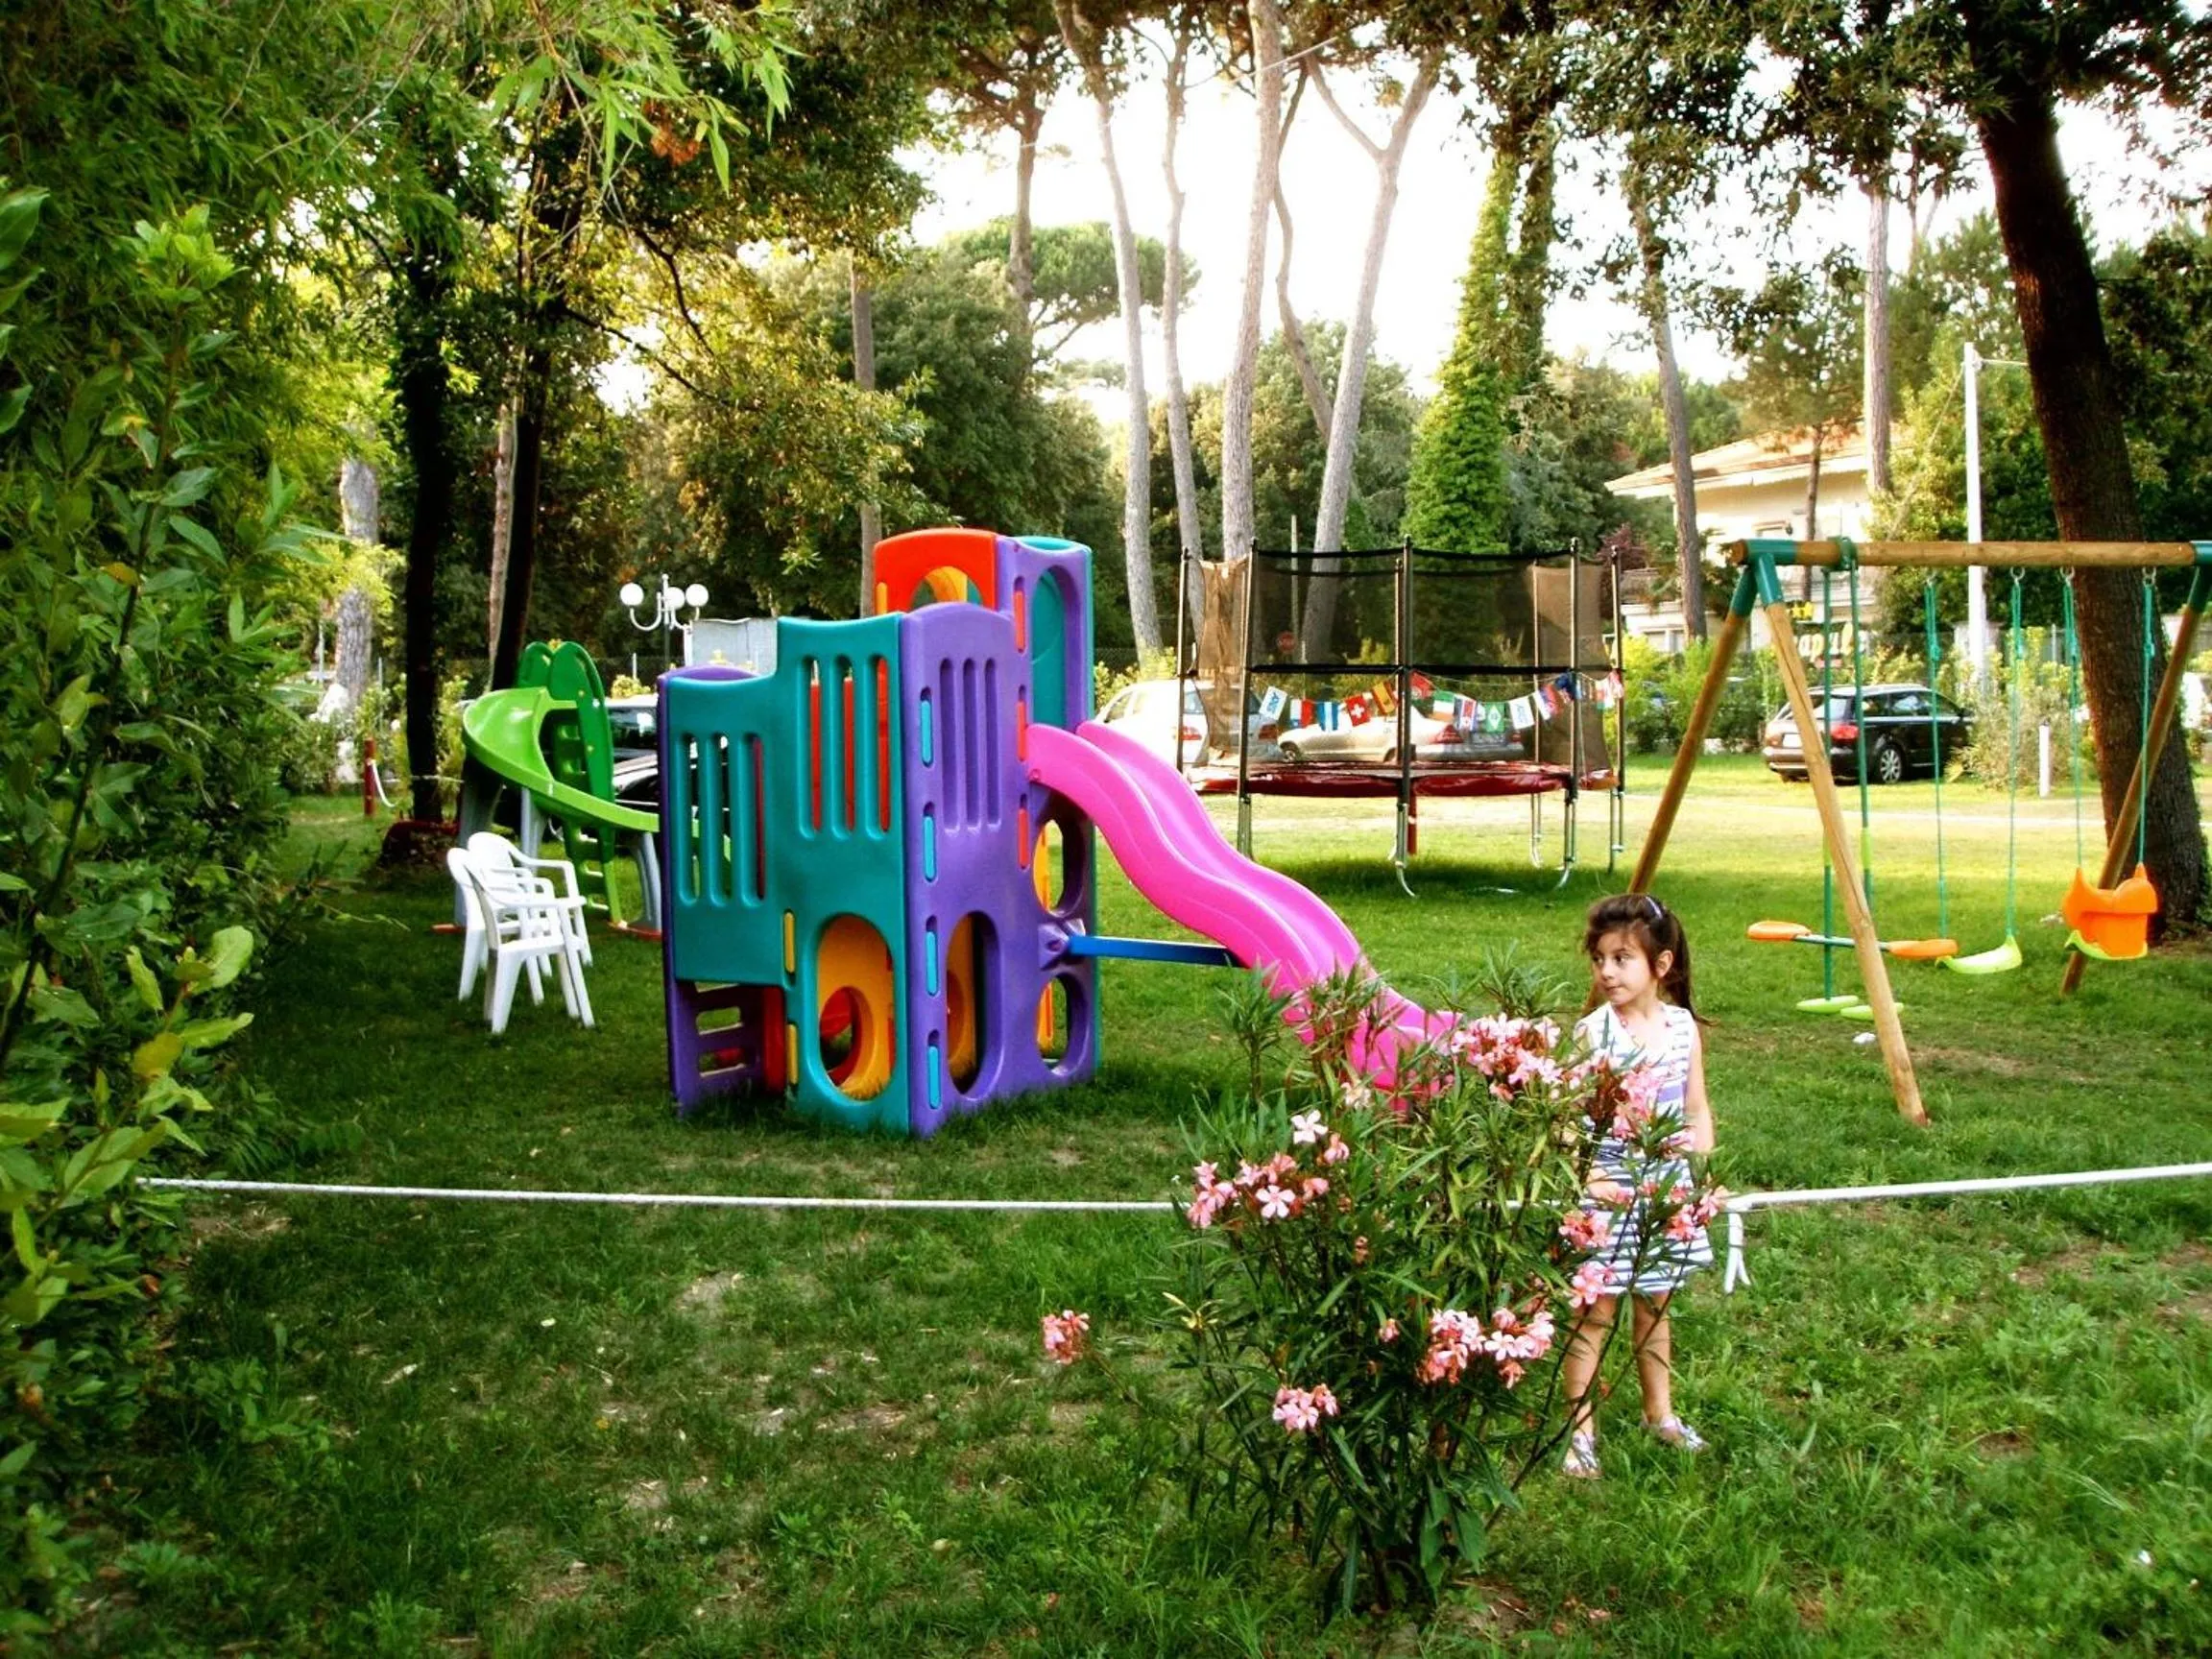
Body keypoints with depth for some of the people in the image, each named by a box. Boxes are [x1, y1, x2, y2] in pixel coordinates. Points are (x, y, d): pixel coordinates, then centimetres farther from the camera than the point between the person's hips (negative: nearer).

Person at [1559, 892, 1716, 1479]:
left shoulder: (1684, 1027, 1)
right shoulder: (1592, 1030, -12)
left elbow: (1696, 1107, 9)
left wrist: (1702, 1157, -6)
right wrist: (1584, 1176, -24)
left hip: (1667, 1188, 4)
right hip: (1606, 1188, -4)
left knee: (1655, 1305, 18)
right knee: (1594, 1310, 0)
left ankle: (1660, 1413, 34)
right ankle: (1581, 1431, 8)